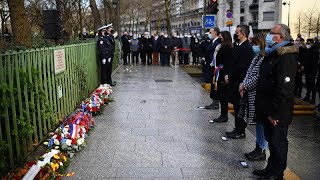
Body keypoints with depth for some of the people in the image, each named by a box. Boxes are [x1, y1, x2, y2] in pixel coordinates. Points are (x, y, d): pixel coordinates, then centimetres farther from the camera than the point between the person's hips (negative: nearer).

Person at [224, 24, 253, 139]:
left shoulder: (247, 48, -17)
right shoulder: (237, 45, 12)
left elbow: (241, 66, -21)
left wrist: (230, 76, -12)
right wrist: (227, 74, 5)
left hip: (240, 81, -9)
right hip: (234, 81, 9)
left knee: (240, 106, -1)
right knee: (236, 106, 15)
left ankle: (241, 132, 10)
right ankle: (237, 129, 26)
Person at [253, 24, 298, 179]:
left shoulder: (286, 57, -20)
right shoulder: (273, 54, 13)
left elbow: (284, 89, -25)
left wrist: (275, 113, -24)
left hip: (277, 113, -10)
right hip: (268, 109, 10)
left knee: (278, 143, 4)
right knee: (271, 141, 20)